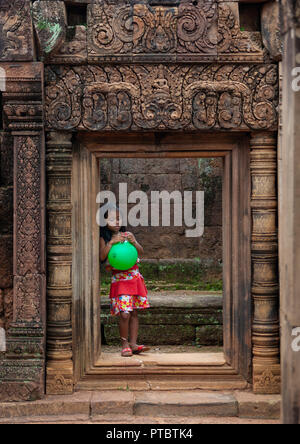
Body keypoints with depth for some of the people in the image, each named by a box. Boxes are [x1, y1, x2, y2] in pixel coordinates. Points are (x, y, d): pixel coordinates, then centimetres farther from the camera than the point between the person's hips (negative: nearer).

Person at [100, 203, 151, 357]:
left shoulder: (127, 234, 10)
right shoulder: (104, 238, 1)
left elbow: (141, 252, 4)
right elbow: (102, 257, -13)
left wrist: (134, 242, -14)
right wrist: (112, 242, -21)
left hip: (134, 277, 4)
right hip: (119, 279, -4)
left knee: (134, 313, 5)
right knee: (124, 314, -13)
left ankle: (133, 344, 9)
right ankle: (124, 343, 2)